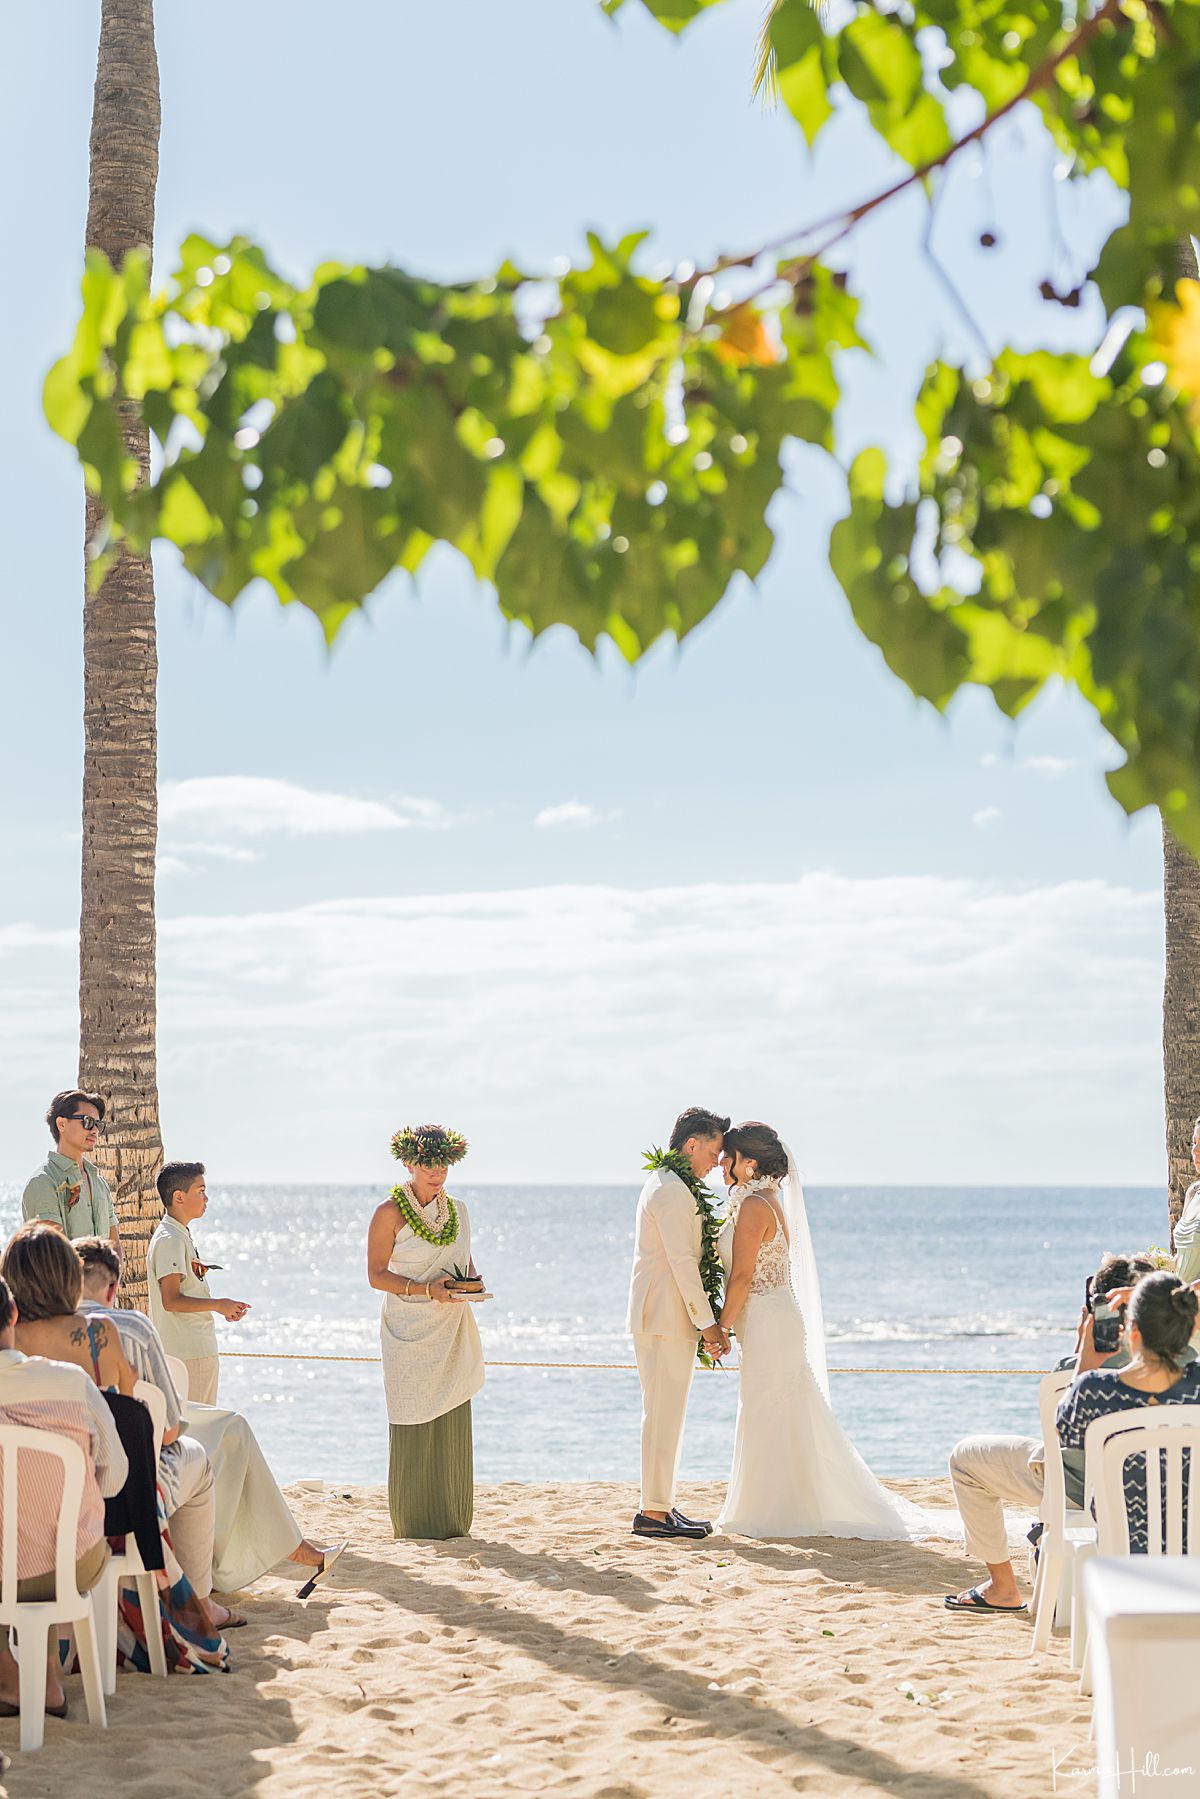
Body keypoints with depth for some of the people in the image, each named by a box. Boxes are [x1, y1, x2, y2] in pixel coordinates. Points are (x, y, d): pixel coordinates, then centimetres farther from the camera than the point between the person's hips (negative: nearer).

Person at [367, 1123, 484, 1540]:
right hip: (409, 1331, -5)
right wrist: (426, 1290, -19)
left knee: (454, 1427, 3)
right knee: (414, 1429, -5)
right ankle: (414, 1525, 2)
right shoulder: (390, 1213, -5)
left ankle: (453, 1523, 10)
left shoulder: (458, 1210, 13)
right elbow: (376, 1274, -7)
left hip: (453, 1334, 5)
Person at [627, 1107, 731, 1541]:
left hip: (656, 1317, 11)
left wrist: (703, 1322, 20)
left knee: (664, 1415, 13)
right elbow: (683, 1263, -19)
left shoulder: (663, 1186, 18)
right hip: (668, 1320, -11)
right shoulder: (674, 1191, -15)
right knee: (664, 1415, -7)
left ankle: (658, 1505, 18)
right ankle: (654, 1511, -5)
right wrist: (707, 1323, -15)